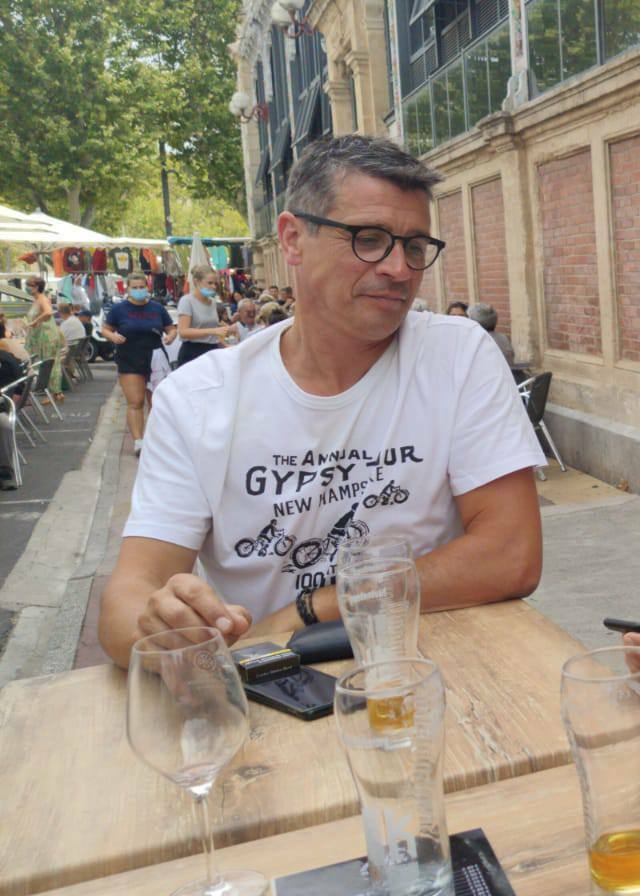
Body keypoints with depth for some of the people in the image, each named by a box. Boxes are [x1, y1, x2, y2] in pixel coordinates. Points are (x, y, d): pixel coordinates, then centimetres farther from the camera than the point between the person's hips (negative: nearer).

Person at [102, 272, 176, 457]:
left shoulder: (157, 308, 6)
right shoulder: (119, 309, 1)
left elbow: (171, 328, 13)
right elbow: (105, 329, 7)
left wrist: (170, 336, -10)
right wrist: (112, 336, -15)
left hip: (155, 361, 3)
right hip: (129, 363, -2)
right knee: (135, 402, -11)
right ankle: (138, 442, -14)